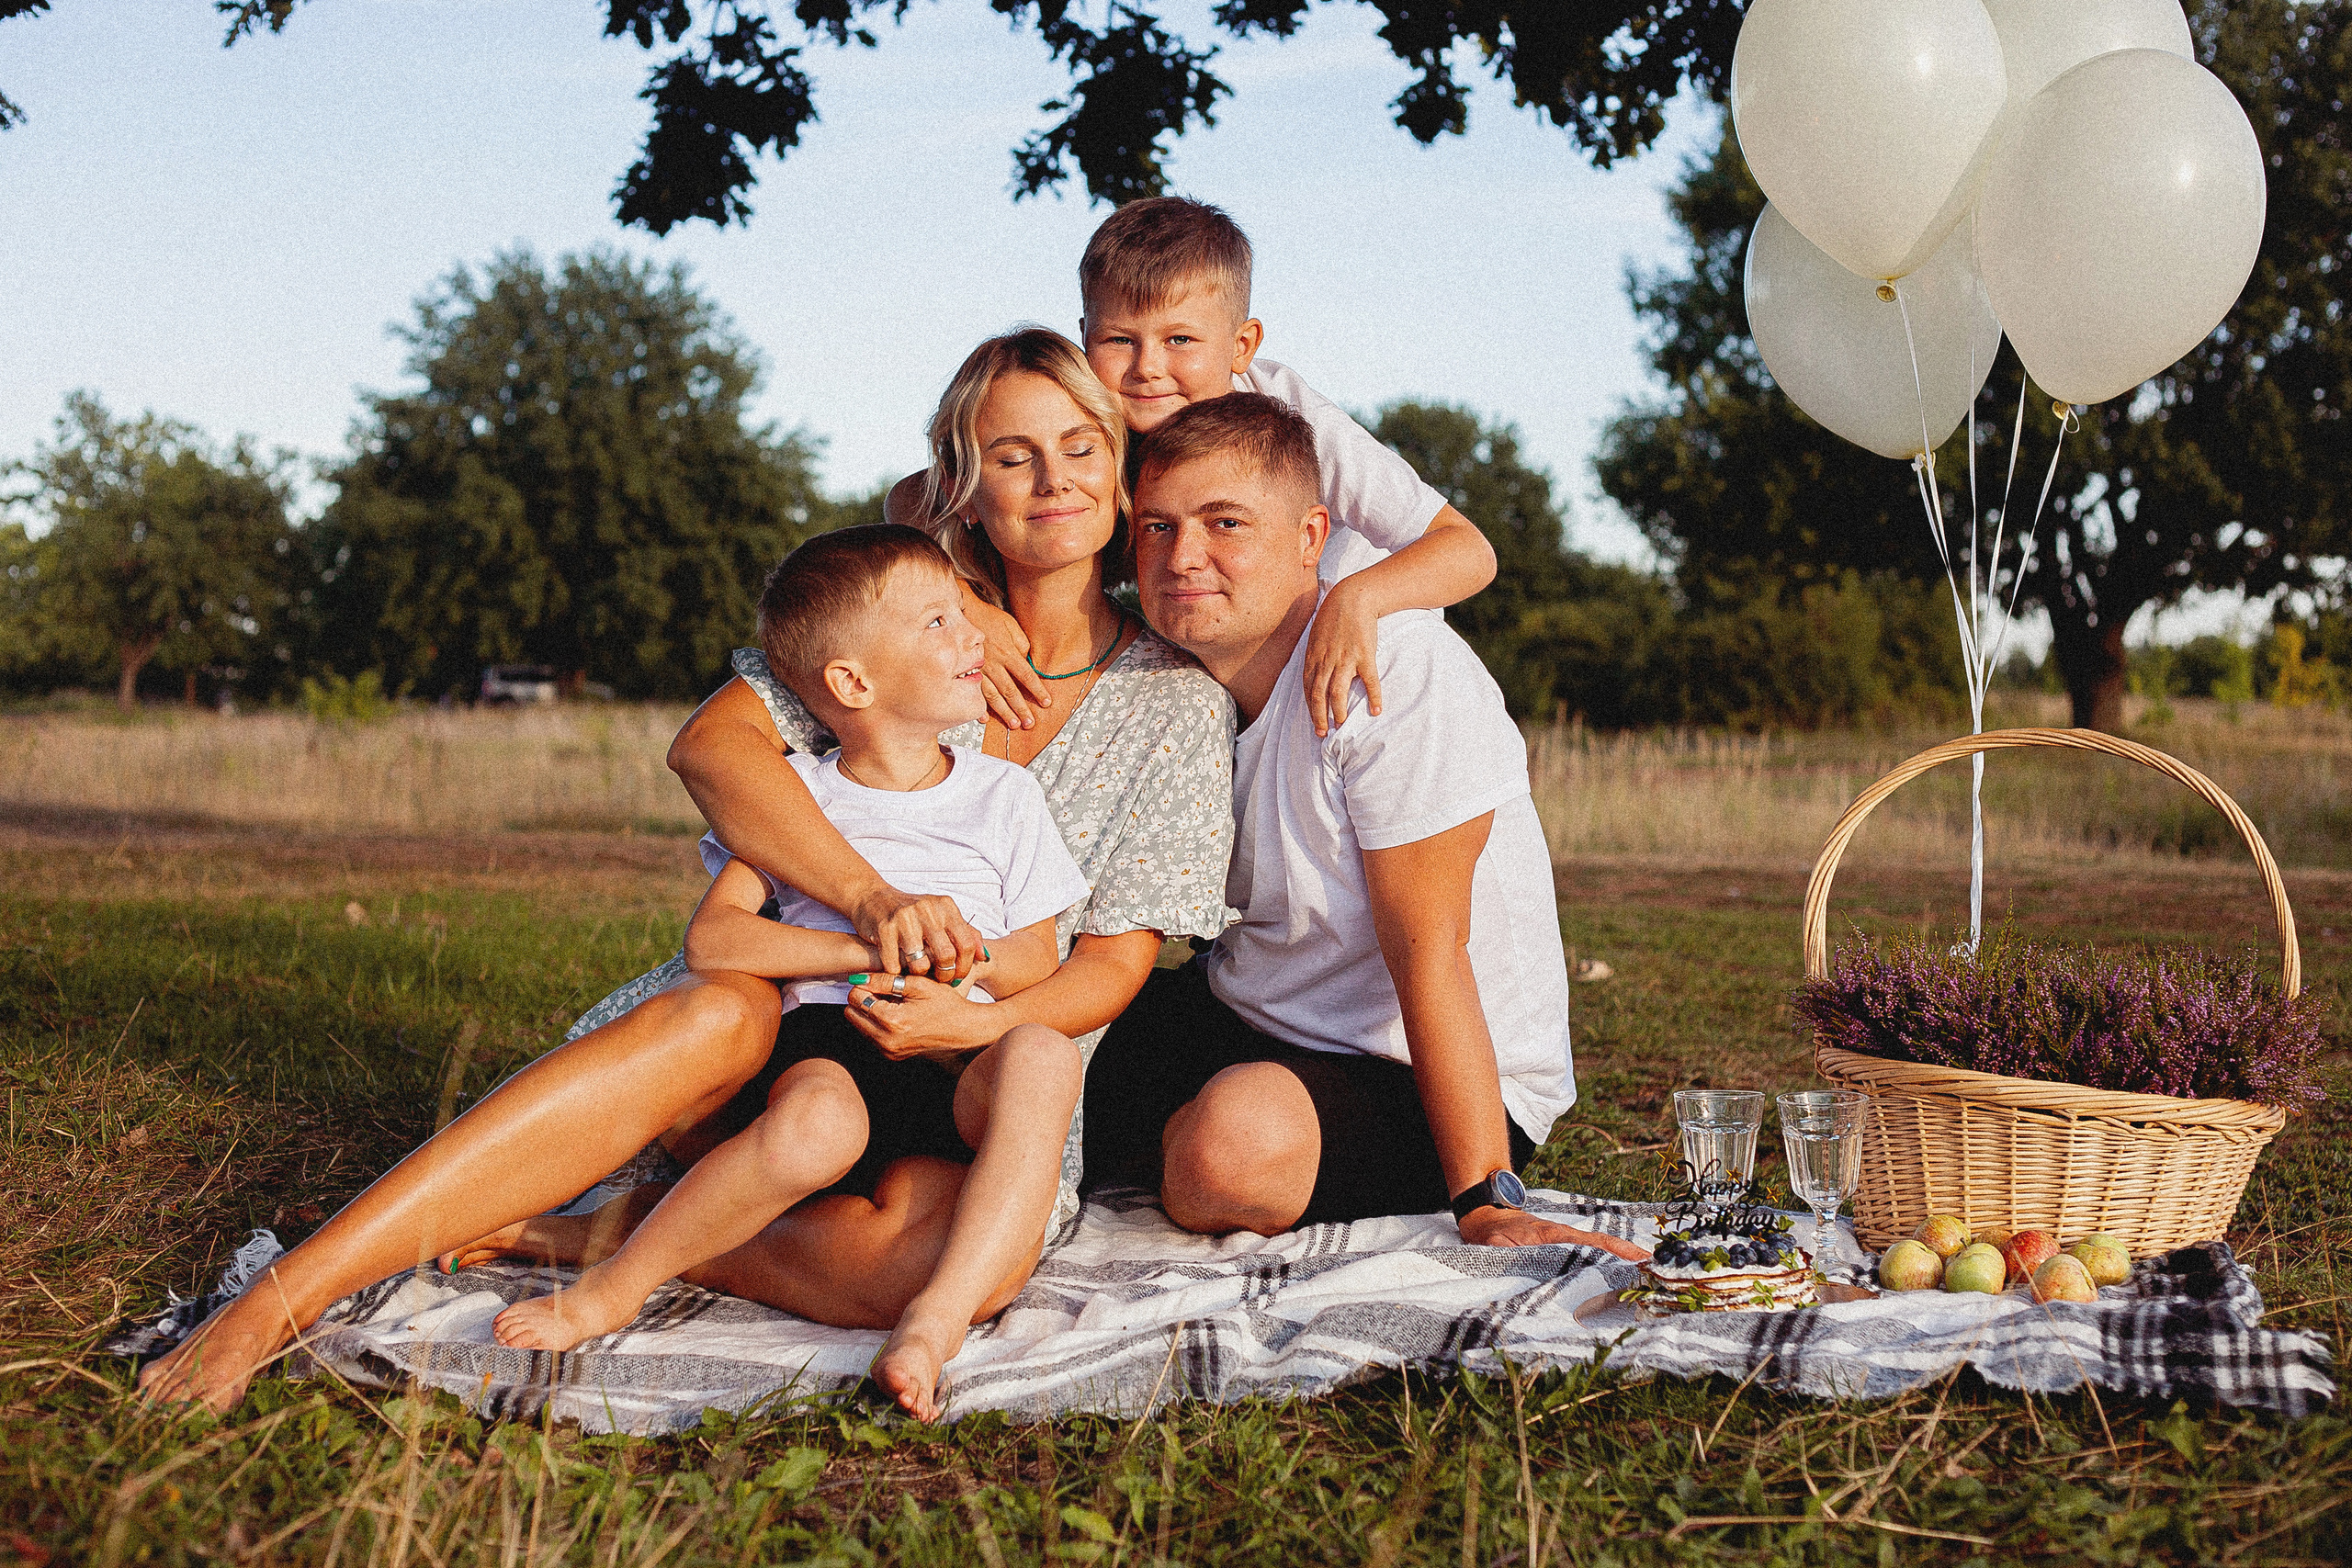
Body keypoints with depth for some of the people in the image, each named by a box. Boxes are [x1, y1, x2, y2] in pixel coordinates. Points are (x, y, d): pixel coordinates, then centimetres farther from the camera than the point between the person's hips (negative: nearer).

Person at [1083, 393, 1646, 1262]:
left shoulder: (1399, 670, -21)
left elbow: (1426, 949, -23)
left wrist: (1485, 1203, -26)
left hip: (1424, 1082, -6)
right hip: (1240, 1025, 7)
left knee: (1239, 1138, -35)